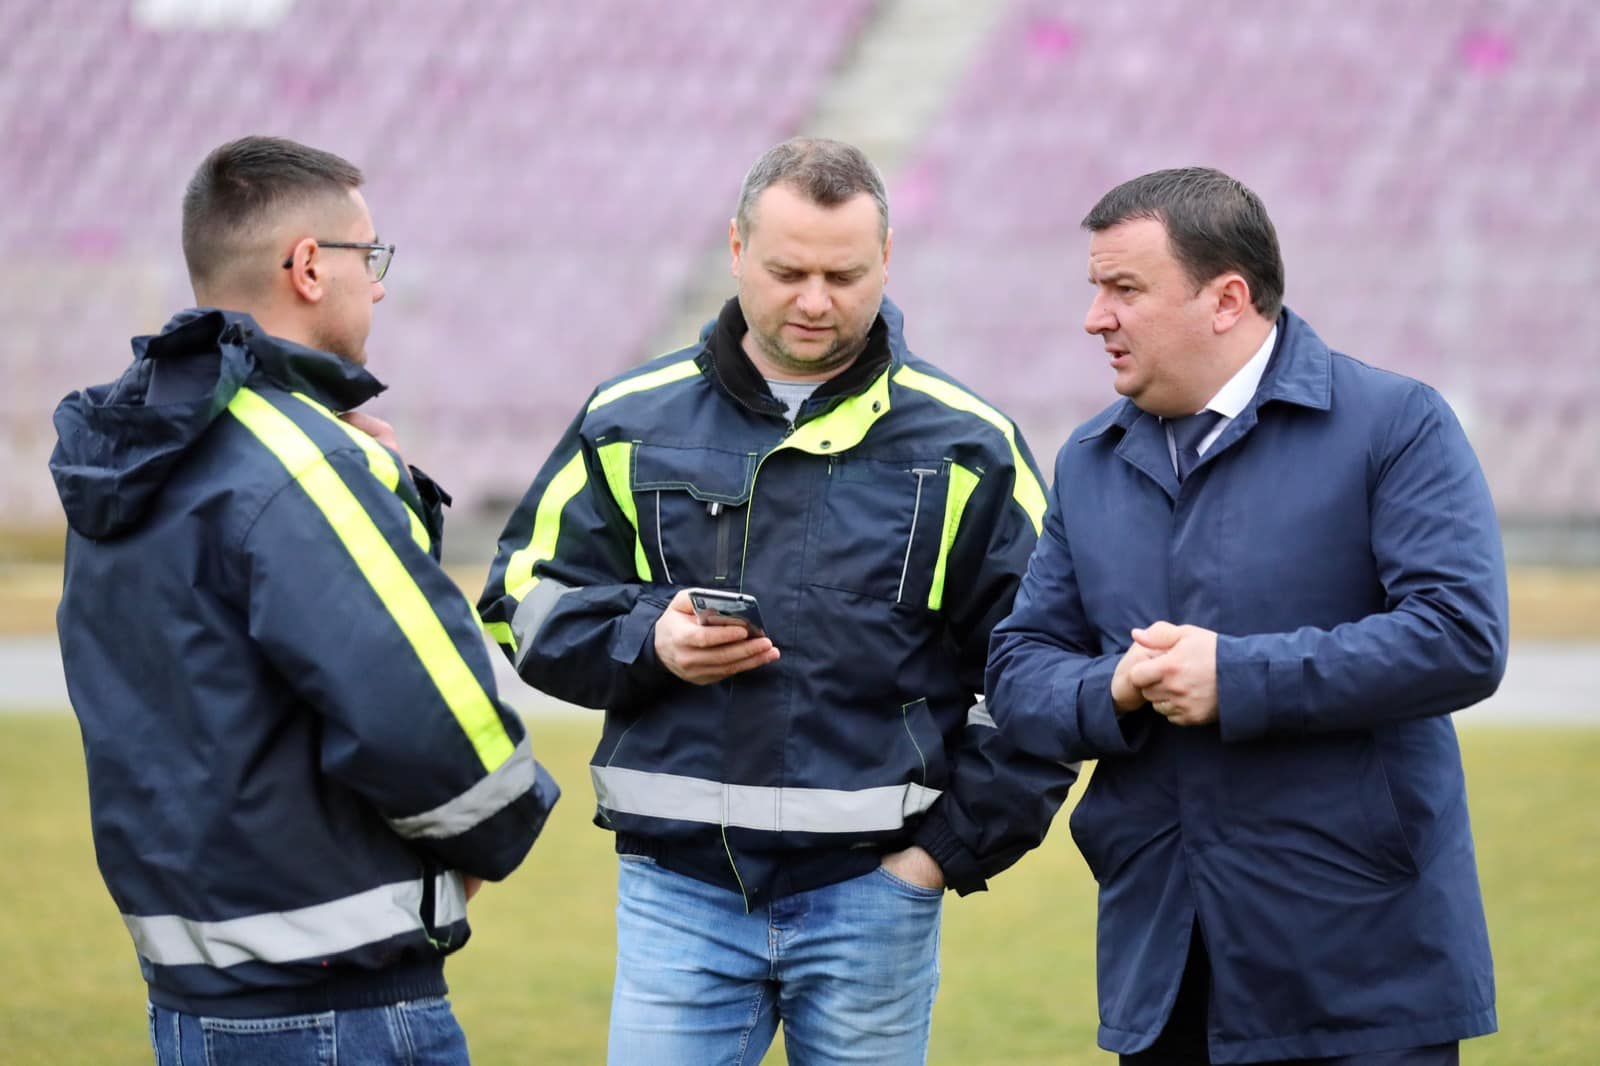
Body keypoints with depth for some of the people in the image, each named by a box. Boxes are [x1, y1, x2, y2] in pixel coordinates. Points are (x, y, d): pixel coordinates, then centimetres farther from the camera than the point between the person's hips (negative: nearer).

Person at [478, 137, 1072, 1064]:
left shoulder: (968, 446, 3)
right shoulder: (632, 423, 7)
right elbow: (532, 600, 10)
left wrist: (953, 848, -2)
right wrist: (648, 642, -9)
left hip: (872, 889, -1)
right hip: (678, 887, 1)